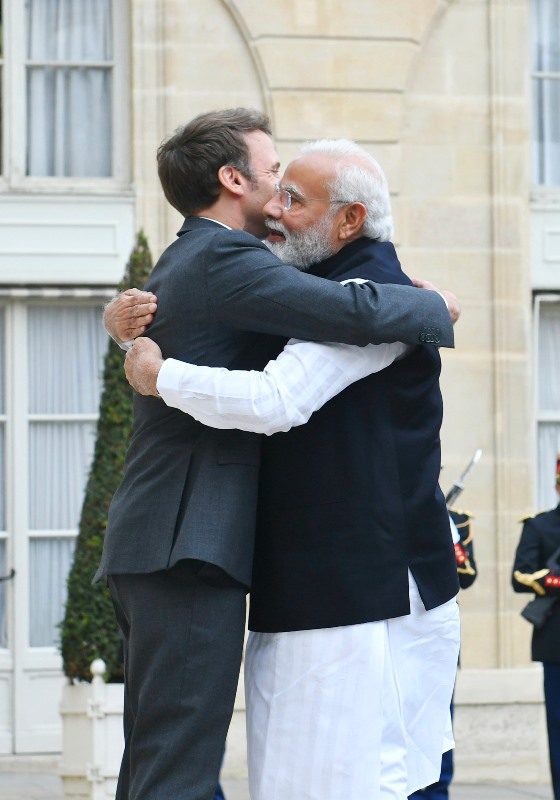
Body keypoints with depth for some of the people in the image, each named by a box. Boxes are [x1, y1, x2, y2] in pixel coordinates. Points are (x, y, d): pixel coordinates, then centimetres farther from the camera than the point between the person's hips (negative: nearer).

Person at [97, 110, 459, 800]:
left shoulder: (177, 267, 20)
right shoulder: (224, 260, -12)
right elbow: (356, 313, -21)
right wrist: (435, 306, -2)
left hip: (148, 548, 10)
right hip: (189, 554, -10)